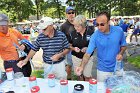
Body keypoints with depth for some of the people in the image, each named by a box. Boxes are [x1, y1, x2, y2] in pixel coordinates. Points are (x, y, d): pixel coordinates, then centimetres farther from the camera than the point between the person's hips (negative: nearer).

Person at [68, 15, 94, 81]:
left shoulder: (91, 32, -13)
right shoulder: (72, 33, -6)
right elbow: (70, 45, 5)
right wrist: (74, 48, -16)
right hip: (76, 57, 2)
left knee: (87, 76, 8)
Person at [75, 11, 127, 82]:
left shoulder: (119, 31, -11)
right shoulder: (95, 36, -16)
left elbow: (123, 45, 4)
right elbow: (88, 53, -17)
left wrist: (120, 54, -16)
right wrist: (82, 67, -32)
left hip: (117, 69, 2)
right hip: (103, 70, -1)